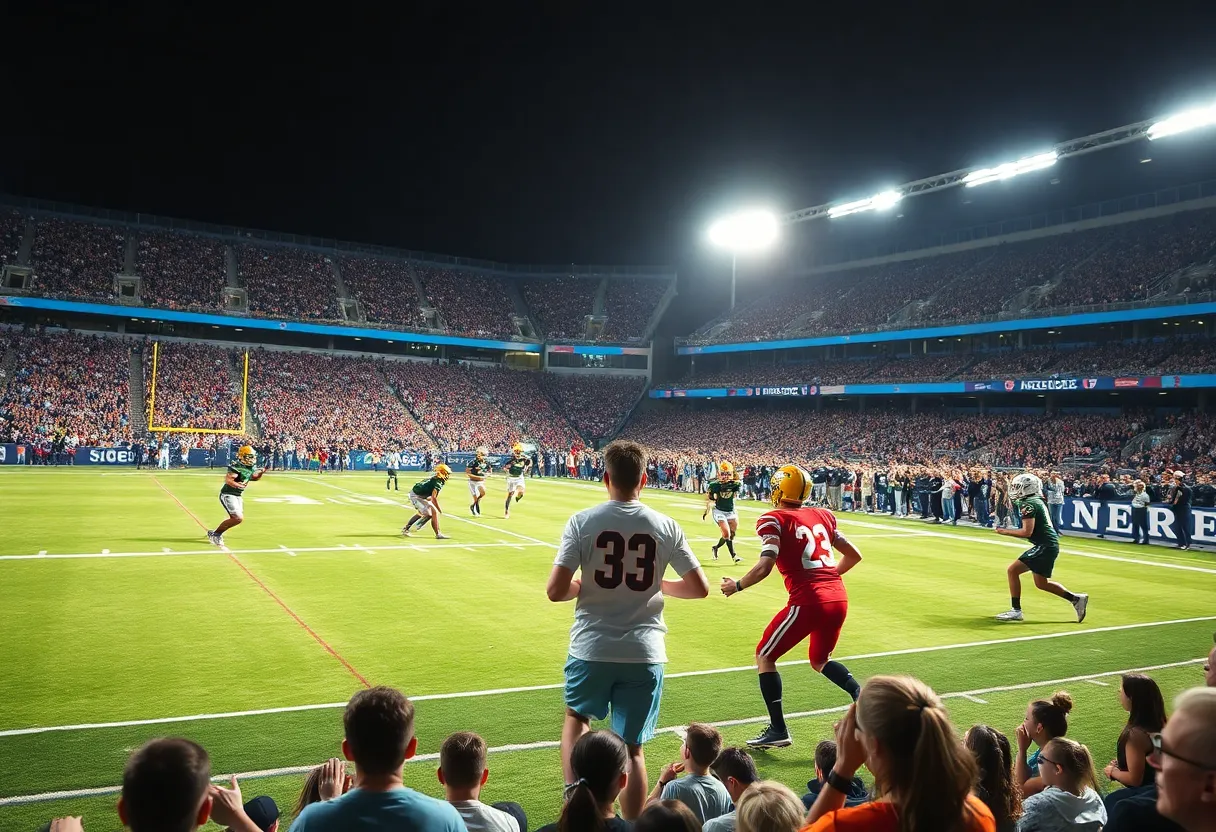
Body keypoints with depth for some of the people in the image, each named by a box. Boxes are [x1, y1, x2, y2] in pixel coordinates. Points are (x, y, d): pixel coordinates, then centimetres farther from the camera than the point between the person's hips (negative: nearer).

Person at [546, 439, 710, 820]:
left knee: (577, 717, 27)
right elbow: (699, 588, 2)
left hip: (592, 649, 0)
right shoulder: (666, 526, -4)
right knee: (631, 746, 12)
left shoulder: (582, 521, -9)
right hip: (644, 653, 1)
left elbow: (555, 591, -12)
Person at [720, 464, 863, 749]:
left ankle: (778, 730, 9)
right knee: (820, 661, 29)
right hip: (839, 598, 7)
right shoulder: (822, 515, 15)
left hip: (808, 602, -7)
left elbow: (765, 566, -15)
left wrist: (737, 586, 0)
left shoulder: (774, 520, -4)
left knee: (764, 657, 12)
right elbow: (854, 555, 20)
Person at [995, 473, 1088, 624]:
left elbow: (1027, 532, -21)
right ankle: (1076, 599, 23)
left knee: (1012, 570, -10)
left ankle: (1016, 611, -6)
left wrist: (1004, 531, -13)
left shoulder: (1028, 504, -15)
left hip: (1045, 546, -10)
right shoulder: (1037, 500, 15)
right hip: (1050, 544, 10)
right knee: (1041, 583, 19)